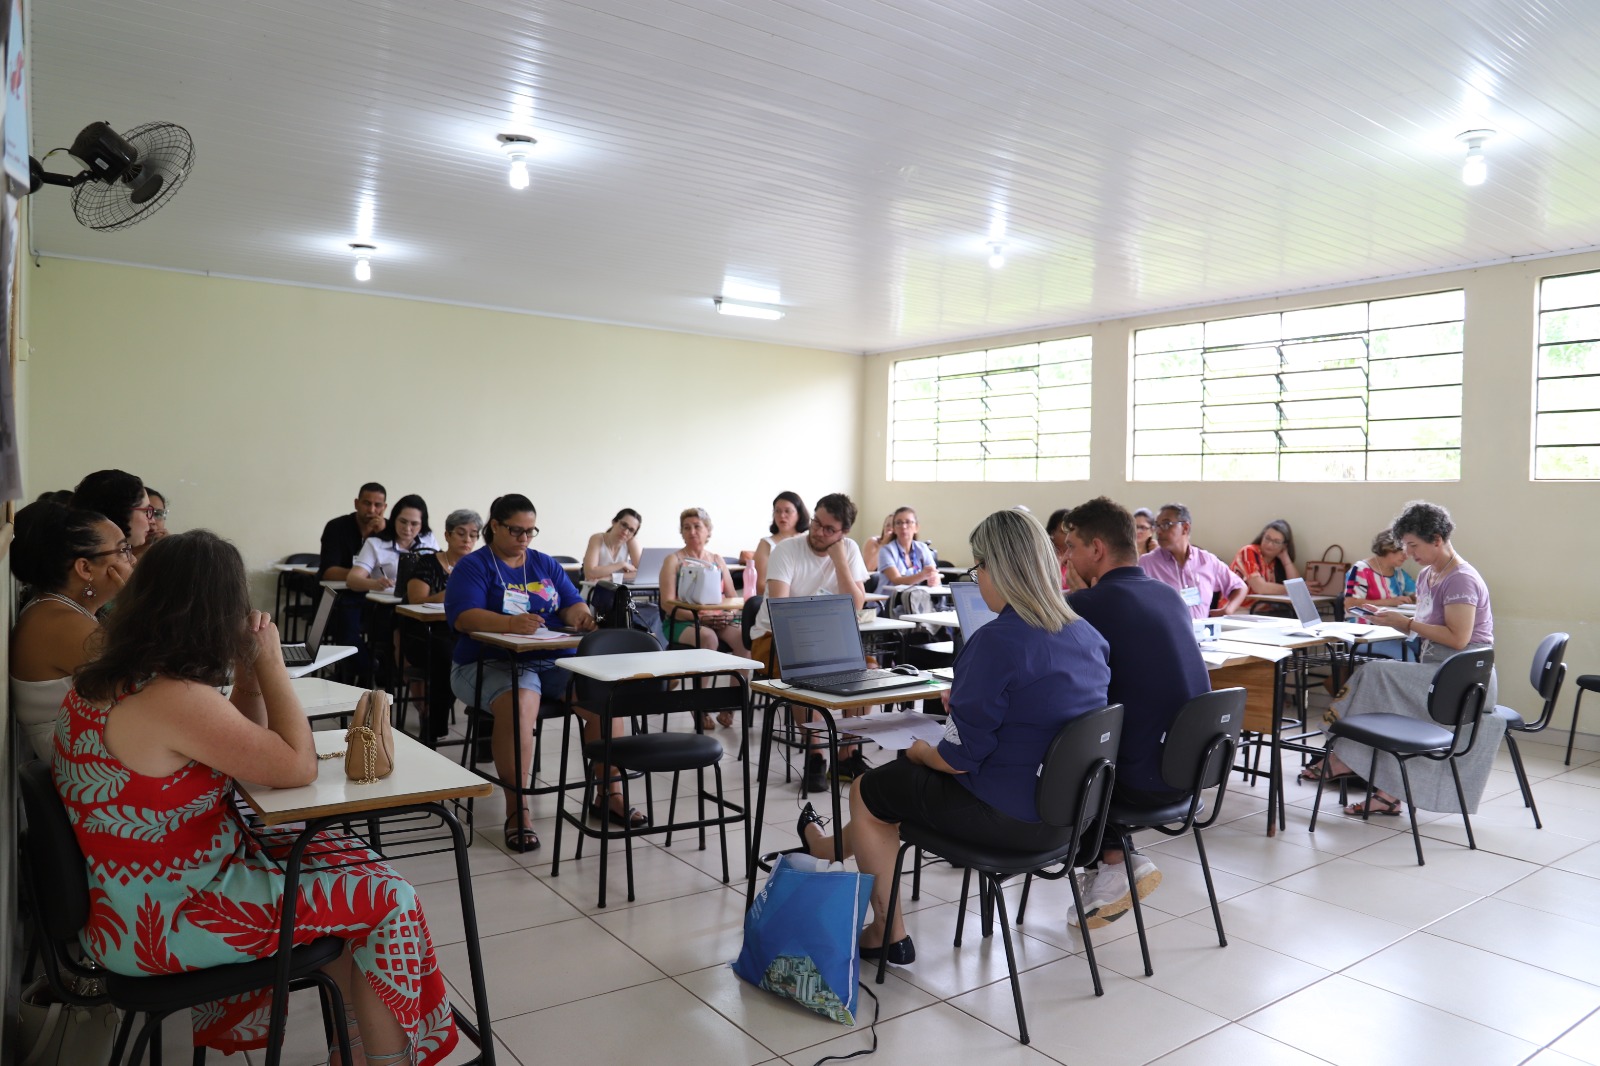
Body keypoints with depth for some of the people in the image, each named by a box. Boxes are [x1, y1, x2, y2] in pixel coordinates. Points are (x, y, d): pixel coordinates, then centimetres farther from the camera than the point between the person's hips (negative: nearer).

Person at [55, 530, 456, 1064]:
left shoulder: (113, 678, 3)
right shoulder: (174, 699, -28)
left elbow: (249, 750, 10)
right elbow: (299, 767, -20)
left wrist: (248, 668, -3)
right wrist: (269, 661, -13)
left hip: (141, 887, 10)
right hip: (164, 924, -10)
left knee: (344, 854, 16)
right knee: (388, 899, -4)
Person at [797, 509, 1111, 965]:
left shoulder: (996, 642, -26)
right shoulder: (1088, 636, -1)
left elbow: (959, 758, -22)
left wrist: (921, 751, -1)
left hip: (1008, 815, -8)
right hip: (1064, 811, 9)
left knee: (868, 790, 17)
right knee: (899, 778, 28)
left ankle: (888, 935, 36)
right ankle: (833, 847, 48)